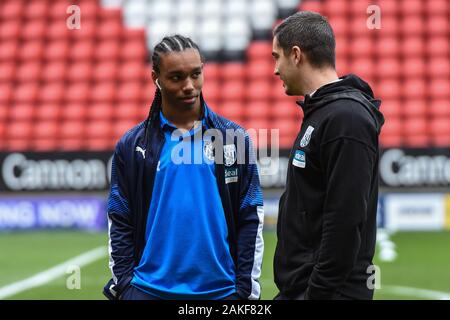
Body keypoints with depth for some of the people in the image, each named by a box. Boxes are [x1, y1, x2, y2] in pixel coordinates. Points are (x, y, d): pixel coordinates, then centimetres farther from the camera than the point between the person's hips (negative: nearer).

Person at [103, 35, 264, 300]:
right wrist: (123, 285, -3)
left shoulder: (234, 138, 4)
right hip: (148, 288, 0)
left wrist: (246, 289, -3)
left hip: (219, 289, 0)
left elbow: (251, 221, 3)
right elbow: (120, 224, 6)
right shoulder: (132, 146, 5)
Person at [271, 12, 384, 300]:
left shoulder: (345, 118, -18)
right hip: (298, 287, 10)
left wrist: (319, 293, -22)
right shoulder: (321, 112, 15)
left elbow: (345, 223, -23)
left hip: (327, 289, -10)